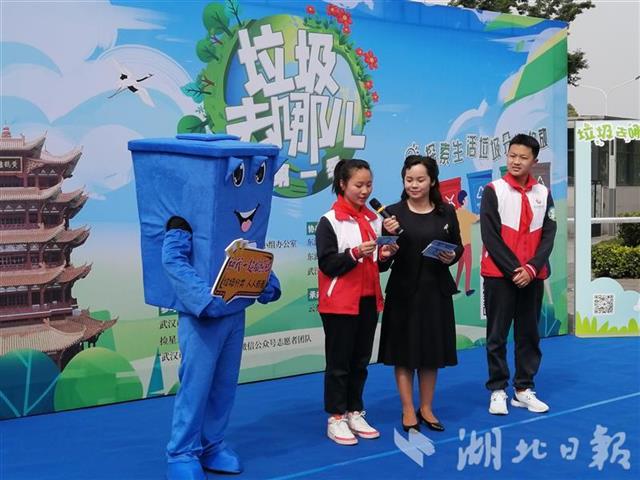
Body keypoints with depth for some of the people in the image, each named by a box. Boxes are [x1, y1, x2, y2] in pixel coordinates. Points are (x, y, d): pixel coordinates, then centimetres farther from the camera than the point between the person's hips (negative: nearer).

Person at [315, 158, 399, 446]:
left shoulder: (374, 219, 10)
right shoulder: (329, 221, -9)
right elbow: (327, 264, -14)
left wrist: (385, 255, -3)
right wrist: (355, 253, -26)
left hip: (369, 300, 6)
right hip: (339, 303, -6)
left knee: (361, 361, 13)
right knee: (339, 362, 2)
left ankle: (355, 413, 24)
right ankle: (335, 419, 11)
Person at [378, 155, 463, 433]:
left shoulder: (446, 212, 3)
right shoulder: (394, 212, -6)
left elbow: (458, 246, 11)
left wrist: (452, 256, -10)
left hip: (436, 289, 3)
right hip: (404, 290, -3)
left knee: (432, 350, 11)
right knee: (404, 351, 4)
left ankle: (426, 408, 27)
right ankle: (408, 411, 18)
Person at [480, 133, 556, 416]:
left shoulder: (543, 193, 7)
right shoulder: (493, 191, -3)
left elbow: (548, 235, 4)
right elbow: (490, 236, -8)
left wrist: (531, 268, -10)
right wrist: (513, 269, -13)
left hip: (532, 276, 3)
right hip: (500, 275, -3)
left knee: (529, 334, 8)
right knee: (497, 335, 1)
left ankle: (524, 389, 19)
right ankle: (497, 391, 10)